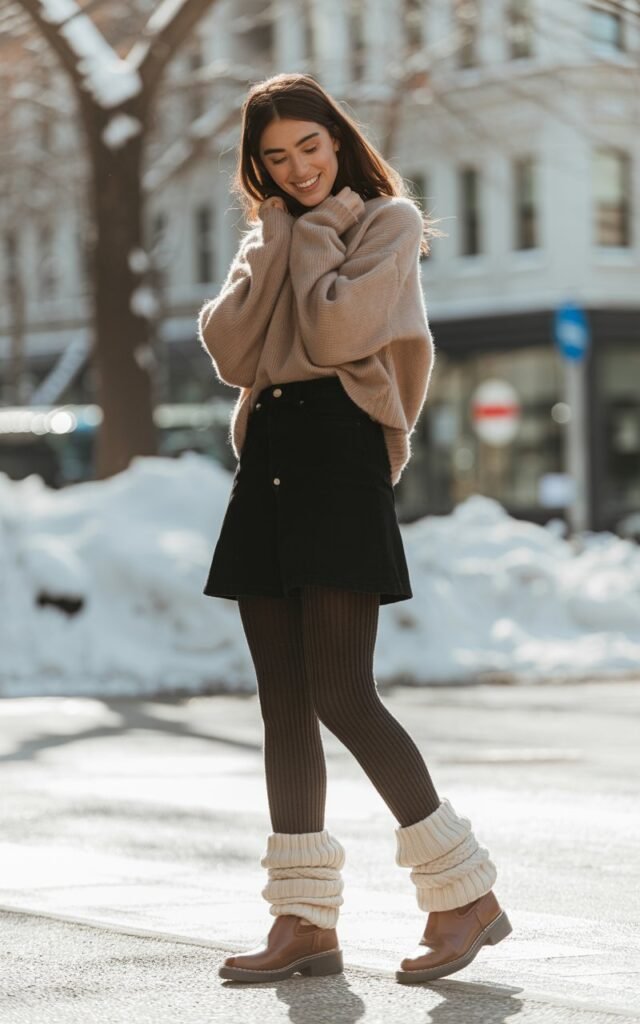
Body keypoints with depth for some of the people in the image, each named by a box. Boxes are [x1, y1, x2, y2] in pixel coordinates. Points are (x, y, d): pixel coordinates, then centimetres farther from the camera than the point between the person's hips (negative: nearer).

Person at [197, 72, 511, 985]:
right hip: (268, 457, 7)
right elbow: (229, 351, 5)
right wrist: (278, 242, 1)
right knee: (283, 701, 4)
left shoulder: (388, 220, 2)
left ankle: (467, 892, -6)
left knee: (340, 693, -14)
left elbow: (338, 329, -14)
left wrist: (311, 234, -1)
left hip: (340, 450, -7)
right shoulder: (271, 240, 20)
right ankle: (305, 921, 7)